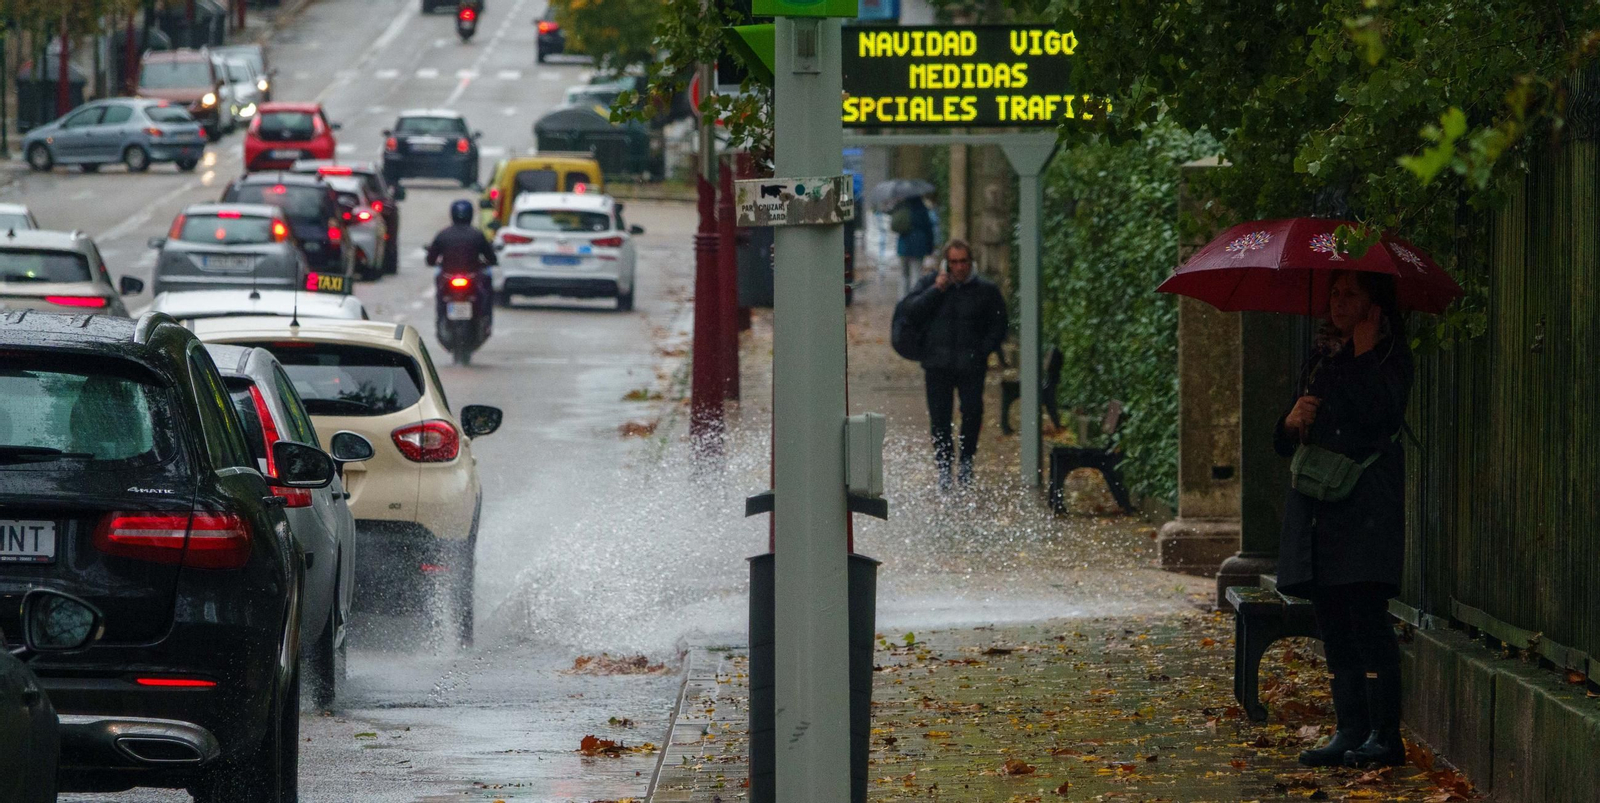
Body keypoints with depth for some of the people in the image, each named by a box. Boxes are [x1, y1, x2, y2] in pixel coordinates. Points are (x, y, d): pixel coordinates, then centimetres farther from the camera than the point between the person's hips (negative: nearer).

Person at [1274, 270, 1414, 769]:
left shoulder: (1389, 359, -1)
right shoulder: (1323, 359, 19)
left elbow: (1381, 419, -18)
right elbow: (1289, 443, 22)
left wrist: (1366, 353, -18)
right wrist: (1293, 424, -1)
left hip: (1367, 506, -7)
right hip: (1321, 509, 7)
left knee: (1365, 613, -12)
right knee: (1333, 624, 4)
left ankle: (1384, 736, -11)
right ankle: (1351, 732, 7)